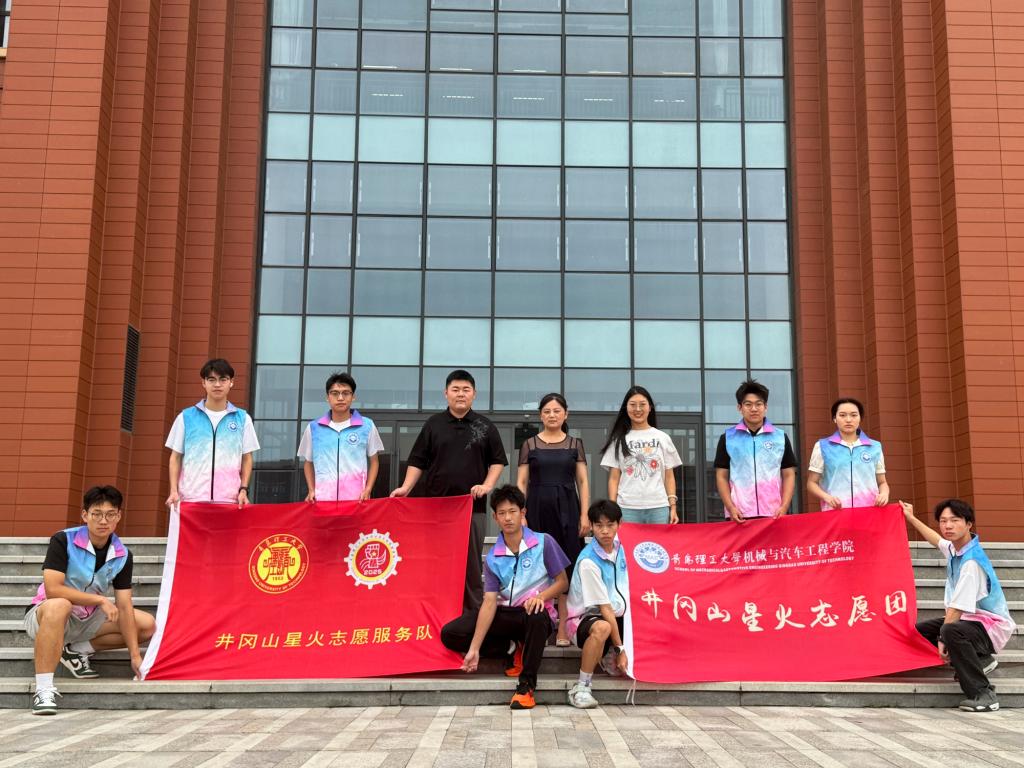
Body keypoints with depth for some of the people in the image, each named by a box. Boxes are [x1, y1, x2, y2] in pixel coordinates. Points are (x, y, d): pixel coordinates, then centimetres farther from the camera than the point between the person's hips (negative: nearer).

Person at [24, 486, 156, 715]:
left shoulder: (122, 555, -7)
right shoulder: (63, 541, -19)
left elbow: (124, 607, -8)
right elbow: (52, 589, -28)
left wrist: (135, 656, -15)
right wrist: (100, 599, -26)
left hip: (88, 619, 5)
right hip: (44, 614, -5)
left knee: (148, 626, -8)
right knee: (58, 606, -41)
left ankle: (77, 650, -1)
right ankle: (43, 689, -39)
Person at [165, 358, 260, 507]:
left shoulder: (242, 419, 8)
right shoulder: (185, 417, 7)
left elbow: (247, 459, 12)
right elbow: (176, 457, 10)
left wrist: (243, 490, 1)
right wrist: (174, 491, 0)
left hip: (228, 500, 0)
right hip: (192, 497, 0)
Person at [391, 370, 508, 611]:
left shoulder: (485, 427, 7)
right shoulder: (433, 424, 8)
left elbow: (497, 462, 9)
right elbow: (418, 461, 8)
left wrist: (487, 485, -6)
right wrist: (406, 487, -4)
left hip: (473, 505, -1)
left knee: (471, 560, 2)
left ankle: (474, 610, 8)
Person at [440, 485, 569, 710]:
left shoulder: (543, 543, -6)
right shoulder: (493, 558, -1)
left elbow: (562, 582, 0)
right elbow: (490, 602, -8)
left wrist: (541, 596, -24)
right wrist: (474, 649, -17)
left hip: (535, 613, -3)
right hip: (504, 614, 3)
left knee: (537, 616, -42)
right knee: (450, 634, -14)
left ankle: (526, 685, -26)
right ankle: (512, 649, 0)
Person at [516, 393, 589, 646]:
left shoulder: (575, 444, 9)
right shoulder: (529, 444, 7)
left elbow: (583, 482, 7)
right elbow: (521, 482, 5)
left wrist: (584, 515, -3)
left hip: (566, 509, 0)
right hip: (537, 508, 0)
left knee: (565, 567, -2)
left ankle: (562, 628, 2)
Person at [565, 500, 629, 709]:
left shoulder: (619, 546, 0)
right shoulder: (588, 562, -22)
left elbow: (626, 588, 15)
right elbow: (605, 609, -20)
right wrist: (620, 649, -19)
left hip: (618, 616, 7)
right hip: (586, 618, -7)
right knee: (602, 628, -41)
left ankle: (609, 657, 8)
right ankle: (581, 687, -26)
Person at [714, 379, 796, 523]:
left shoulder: (781, 437, 10)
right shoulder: (727, 438, 8)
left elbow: (789, 475, 10)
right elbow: (722, 476, 7)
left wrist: (784, 507, -4)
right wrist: (730, 508, -6)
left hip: (773, 515, 1)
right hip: (739, 516, -1)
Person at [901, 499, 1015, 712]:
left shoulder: (971, 562, -26)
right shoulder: (954, 548, 1)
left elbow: (957, 608, -27)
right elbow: (936, 540, 28)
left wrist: (942, 639, -21)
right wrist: (911, 518, 36)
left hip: (991, 626, -10)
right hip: (970, 620, 10)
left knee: (952, 631, -37)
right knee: (921, 630, 9)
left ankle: (983, 694, -26)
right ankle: (978, 660, 13)